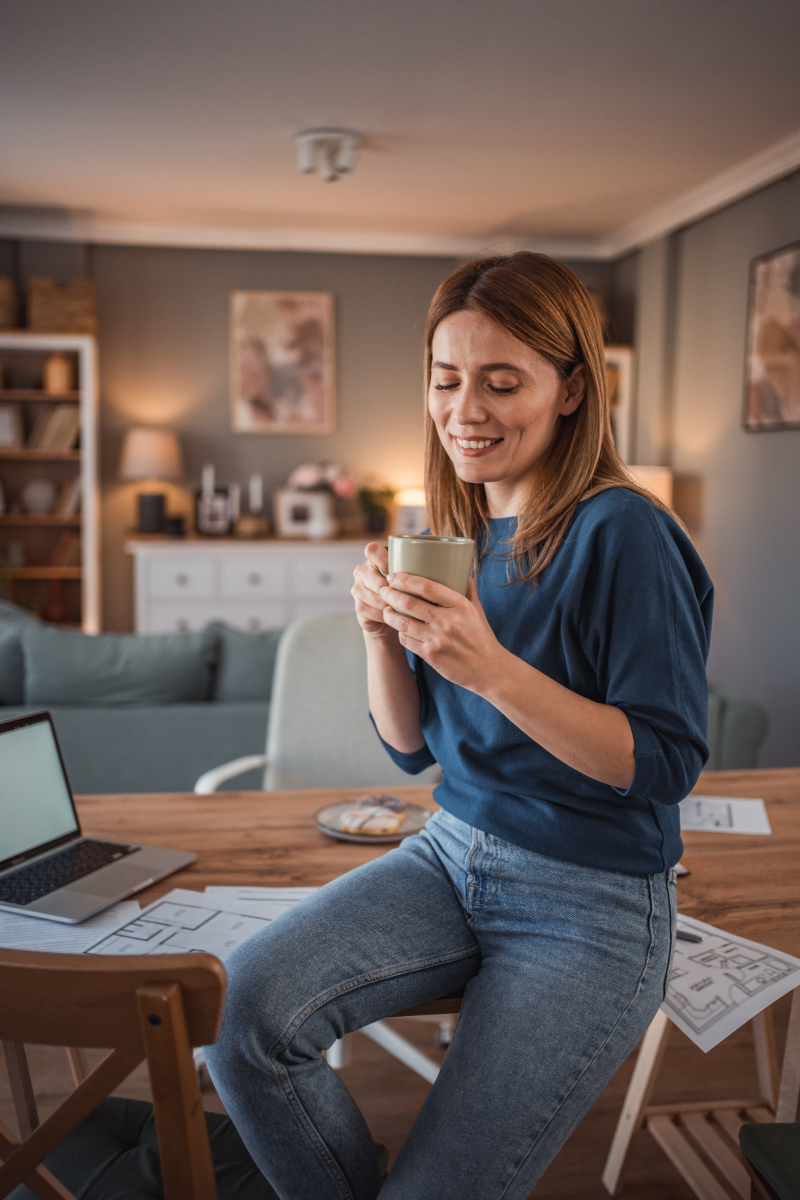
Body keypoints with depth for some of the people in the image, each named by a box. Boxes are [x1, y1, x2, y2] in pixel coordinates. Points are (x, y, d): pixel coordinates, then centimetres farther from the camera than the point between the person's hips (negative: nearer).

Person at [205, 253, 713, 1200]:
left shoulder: (622, 534, -16)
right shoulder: (455, 534, 5)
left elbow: (667, 764, -18)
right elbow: (412, 749, 8)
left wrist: (491, 667, -28)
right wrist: (381, 632, -12)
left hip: (594, 906, -5)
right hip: (453, 856, 6)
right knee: (242, 1007, -16)